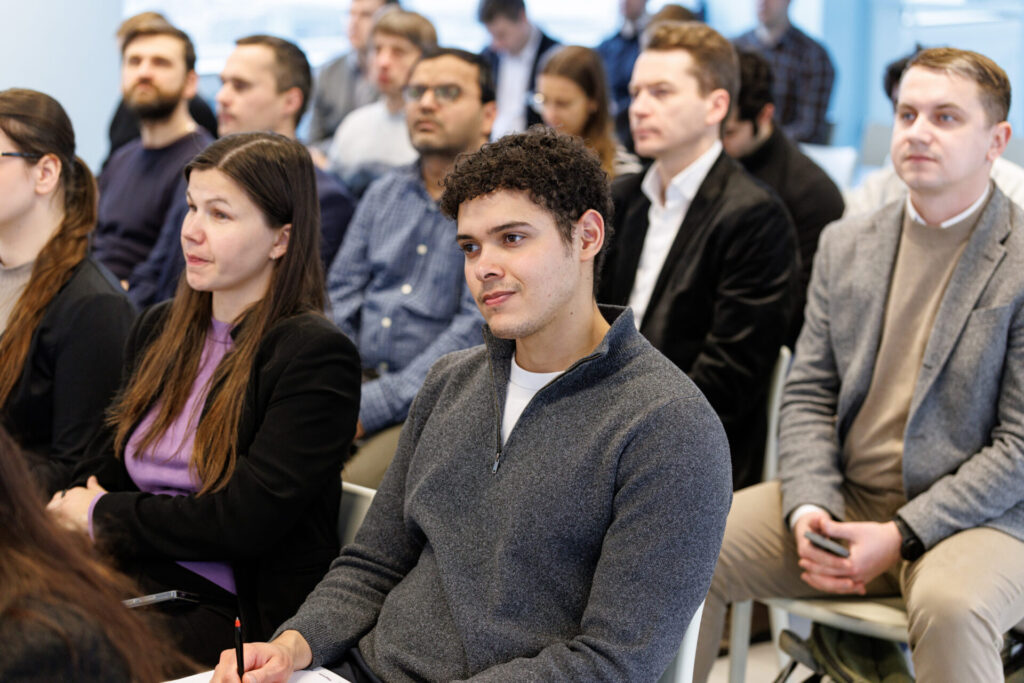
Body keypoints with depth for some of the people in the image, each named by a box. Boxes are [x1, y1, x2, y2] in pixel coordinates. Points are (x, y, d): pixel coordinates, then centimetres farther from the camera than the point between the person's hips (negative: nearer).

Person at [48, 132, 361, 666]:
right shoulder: (158, 329, 14)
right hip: (128, 583, 6)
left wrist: (102, 517, -4)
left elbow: (244, 522, -15)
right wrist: (65, 514, -7)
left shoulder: (316, 355, -10)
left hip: (235, 618, -6)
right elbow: (102, 467, 16)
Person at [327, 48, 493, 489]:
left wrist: (371, 407, -18)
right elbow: (340, 297, 15)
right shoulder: (383, 193, 17)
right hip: (359, 379, 6)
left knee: (352, 486, -29)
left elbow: (477, 330, -13)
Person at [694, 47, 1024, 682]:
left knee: (950, 608, -37)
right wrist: (810, 507, -9)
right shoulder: (845, 242, 11)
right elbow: (808, 395, 10)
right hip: (844, 496, 5)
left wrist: (902, 535, -18)